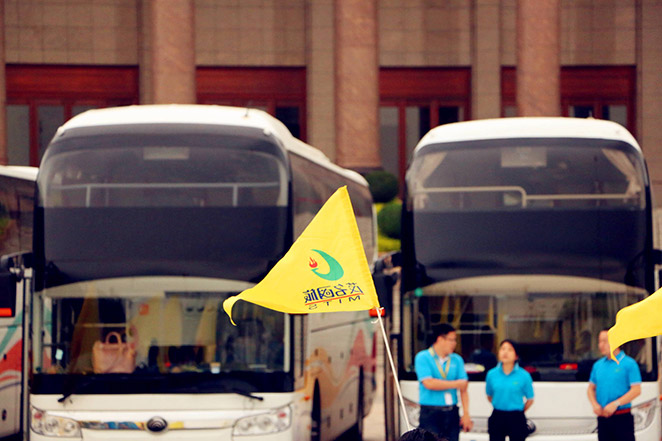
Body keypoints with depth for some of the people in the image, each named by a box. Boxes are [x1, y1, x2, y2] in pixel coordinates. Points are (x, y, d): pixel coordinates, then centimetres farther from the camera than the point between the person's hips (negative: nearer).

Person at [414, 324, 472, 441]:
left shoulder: (457, 360, 11)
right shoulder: (422, 358, -2)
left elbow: (463, 389, 6)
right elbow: (428, 383, -16)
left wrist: (466, 414, -5)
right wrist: (455, 384, -6)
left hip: (452, 413, 4)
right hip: (430, 413, -4)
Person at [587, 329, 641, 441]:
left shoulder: (629, 364, -4)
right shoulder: (598, 365, 13)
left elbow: (636, 390, -10)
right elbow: (591, 388, 18)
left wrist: (615, 404, -18)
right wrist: (594, 404, -2)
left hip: (622, 419, -5)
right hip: (603, 418, 5)